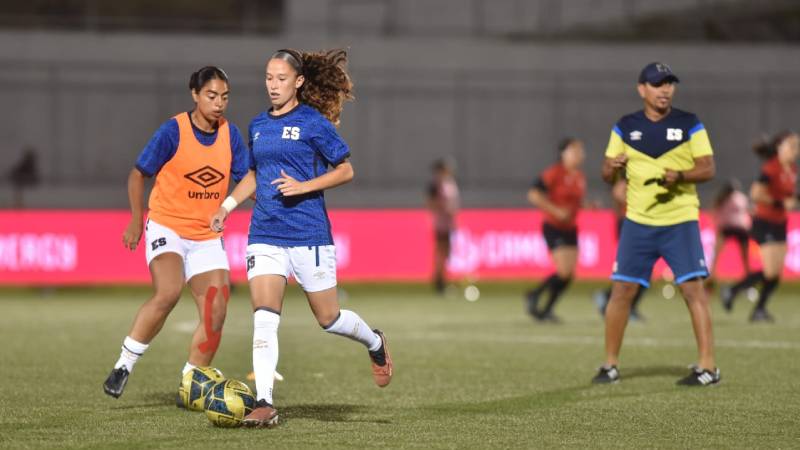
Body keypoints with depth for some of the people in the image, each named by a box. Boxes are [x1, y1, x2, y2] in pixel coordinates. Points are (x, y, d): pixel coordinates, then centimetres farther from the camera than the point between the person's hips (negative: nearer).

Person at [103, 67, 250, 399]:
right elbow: (138, 175, -3)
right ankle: (124, 365, -16)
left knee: (215, 314, -3)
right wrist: (136, 220, -9)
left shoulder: (230, 135, 0)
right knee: (168, 293, -29)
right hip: (167, 228, -5)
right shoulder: (174, 131, -12)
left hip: (207, 238, 5)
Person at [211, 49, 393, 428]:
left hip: (308, 233, -4)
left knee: (328, 319, 6)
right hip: (264, 235, 4)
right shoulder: (258, 125, 11)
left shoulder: (313, 122, -6)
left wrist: (305, 186, -16)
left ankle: (375, 344, 38)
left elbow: (345, 170, -3)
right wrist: (228, 205, 11)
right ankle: (264, 404, -13)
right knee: (264, 318, -11)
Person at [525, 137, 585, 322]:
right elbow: (533, 194, -18)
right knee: (564, 271, -15)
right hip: (553, 228, -8)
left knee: (570, 273, 4)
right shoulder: (554, 173, -14)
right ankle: (533, 296, 6)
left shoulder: (580, 177, 9)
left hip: (570, 229, 8)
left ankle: (547, 310, 16)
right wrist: (556, 210, -21)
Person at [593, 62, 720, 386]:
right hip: (638, 222, 2)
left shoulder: (690, 125, 0)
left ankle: (708, 367, -8)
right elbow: (607, 174, 8)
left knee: (693, 288, -11)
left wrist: (681, 175, -22)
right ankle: (610, 365, 12)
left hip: (681, 221, -2)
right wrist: (612, 167, -15)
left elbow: (708, 169, -3)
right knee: (621, 289, 0)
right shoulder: (625, 128, 6)